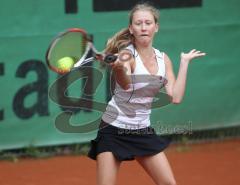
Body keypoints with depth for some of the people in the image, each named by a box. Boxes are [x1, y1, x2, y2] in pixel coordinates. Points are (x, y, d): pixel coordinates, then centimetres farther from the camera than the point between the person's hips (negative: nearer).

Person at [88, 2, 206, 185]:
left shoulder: (163, 59, 2)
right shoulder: (126, 54, -17)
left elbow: (175, 97, -7)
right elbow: (125, 84, -40)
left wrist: (185, 62, -3)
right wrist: (119, 68, -63)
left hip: (143, 130, 6)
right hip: (114, 130, -6)